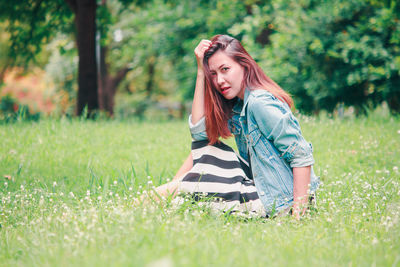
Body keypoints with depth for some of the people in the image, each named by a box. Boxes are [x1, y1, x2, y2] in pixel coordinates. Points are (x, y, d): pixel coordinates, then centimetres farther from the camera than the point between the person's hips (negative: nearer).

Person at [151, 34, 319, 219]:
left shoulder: (260, 103, -19)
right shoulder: (238, 105, 9)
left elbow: (302, 156, -22)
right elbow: (199, 130, 2)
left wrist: (298, 210, -27)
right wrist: (201, 71, 1)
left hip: (277, 202, -9)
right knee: (204, 147, 12)